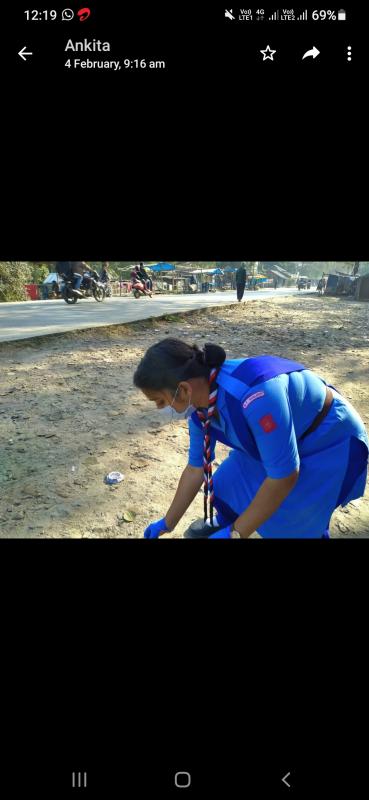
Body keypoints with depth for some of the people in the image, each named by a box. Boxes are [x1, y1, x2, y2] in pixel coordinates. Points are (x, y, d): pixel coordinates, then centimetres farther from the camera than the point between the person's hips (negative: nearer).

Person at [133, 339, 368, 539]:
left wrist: (235, 533, -23)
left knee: (287, 524, -5)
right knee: (229, 483, 10)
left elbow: (284, 476, -33)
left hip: (330, 444, -6)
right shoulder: (200, 404, -13)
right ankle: (223, 523, 42)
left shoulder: (255, 395, -41)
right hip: (285, 437, 7)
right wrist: (168, 523, 11)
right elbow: (196, 468, 1)